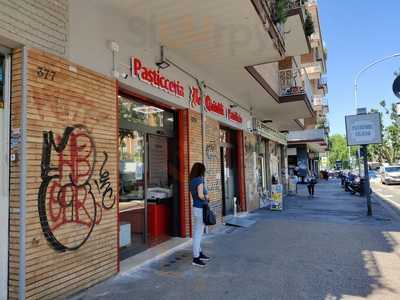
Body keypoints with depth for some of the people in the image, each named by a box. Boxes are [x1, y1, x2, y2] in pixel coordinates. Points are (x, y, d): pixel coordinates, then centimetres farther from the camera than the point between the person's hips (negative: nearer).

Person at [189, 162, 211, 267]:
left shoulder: (192, 181, 10)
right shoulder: (199, 180, -17)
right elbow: (201, 195, -27)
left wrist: (204, 197, 9)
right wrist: (206, 198, -7)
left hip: (196, 208, 10)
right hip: (200, 209, -10)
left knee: (198, 232, 18)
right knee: (198, 234, -3)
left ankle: (199, 253, 31)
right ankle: (195, 258, 4)